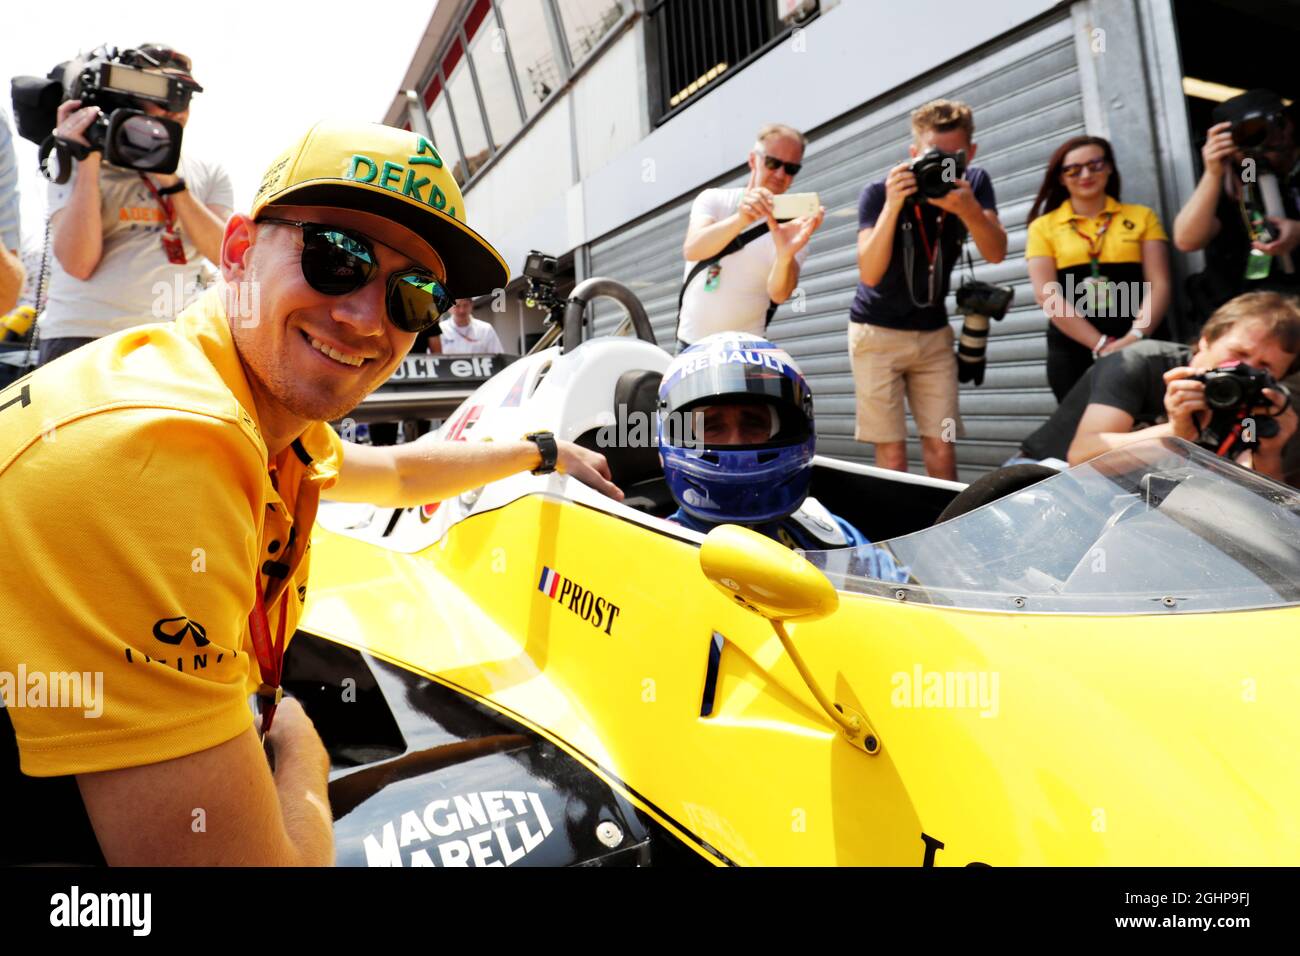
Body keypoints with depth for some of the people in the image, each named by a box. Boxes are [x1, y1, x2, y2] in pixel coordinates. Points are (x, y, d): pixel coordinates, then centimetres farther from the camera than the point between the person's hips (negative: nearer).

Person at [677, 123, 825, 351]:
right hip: (691, 343, 2)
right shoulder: (714, 199, 0)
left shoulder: (793, 226, -4)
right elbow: (691, 250, -22)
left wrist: (785, 256, -43)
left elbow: (779, 294, -21)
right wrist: (740, 219, -40)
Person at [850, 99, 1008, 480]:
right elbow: (870, 273, -24)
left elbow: (996, 253, -15)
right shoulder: (879, 193, -14)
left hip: (933, 333, 3)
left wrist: (968, 209, -33)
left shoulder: (973, 184, -4)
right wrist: (892, 206, -35)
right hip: (877, 331, -3)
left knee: (941, 448, -1)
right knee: (891, 452, -6)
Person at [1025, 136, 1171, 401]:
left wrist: (1136, 337, -15)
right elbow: (1047, 295, -4)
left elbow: (1159, 285, 3)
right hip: (1072, 350, -1)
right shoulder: (1044, 226, 7)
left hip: (1138, 346, 1)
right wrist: (1101, 345, -13)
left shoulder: (1142, 217, 11)